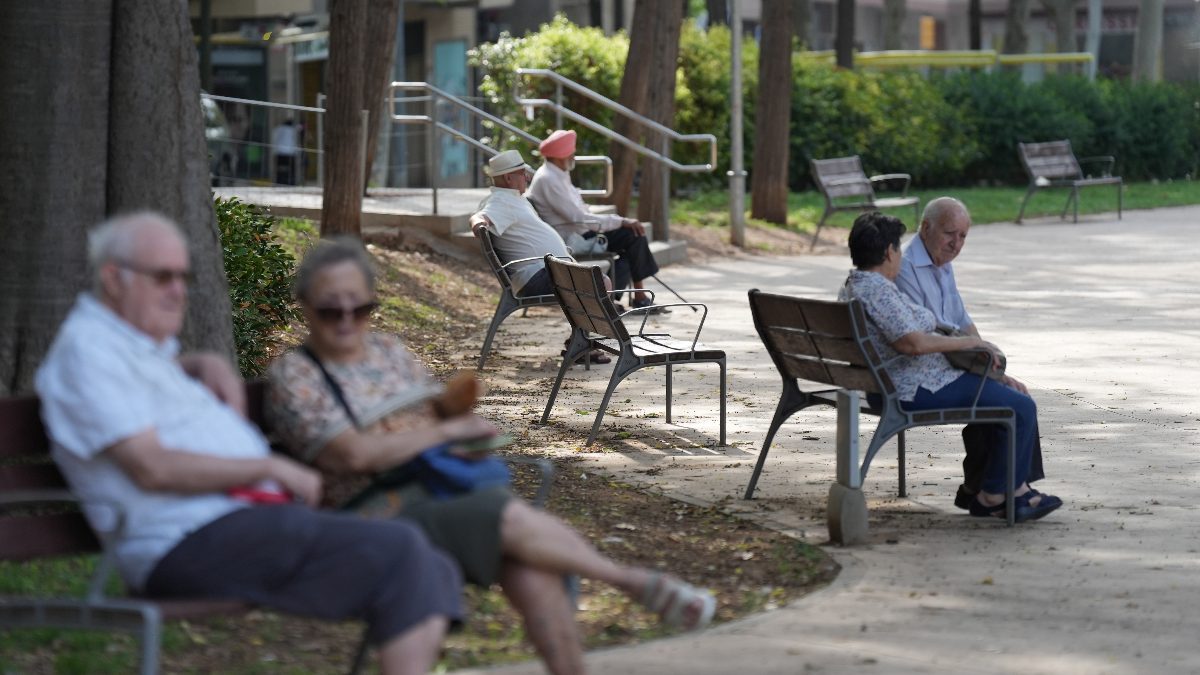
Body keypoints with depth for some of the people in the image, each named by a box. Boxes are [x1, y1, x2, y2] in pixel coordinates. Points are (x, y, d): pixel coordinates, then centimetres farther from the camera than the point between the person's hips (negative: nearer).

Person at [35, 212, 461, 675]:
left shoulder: (143, 344, 23)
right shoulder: (87, 350, -7)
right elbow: (152, 468, -17)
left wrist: (208, 364, 25)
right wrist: (271, 468, -11)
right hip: (194, 542, -11)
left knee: (432, 575, -4)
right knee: (397, 551, -24)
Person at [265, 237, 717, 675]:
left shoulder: (388, 351, 17)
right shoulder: (291, 375, -2)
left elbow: (437, 416, 25)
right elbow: (357, 453, -14)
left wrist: (458, 405, 1)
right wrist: (447, 429, -9)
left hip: (445, 490, 6)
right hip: (378, 517, -6)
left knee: (532, 574, -25)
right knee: (513, 518, -29)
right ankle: (634, 581, -14)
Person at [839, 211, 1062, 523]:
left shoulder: (853, 285, 13)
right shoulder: (876, 290, -21)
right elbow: (914, 342, -31)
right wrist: (969, 342, -20)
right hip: (918, 390, -12)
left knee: (1013, 394, 16)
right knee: (1020, 408, -11)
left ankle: (1017, 489, 15)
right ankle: (991, 496, 2)